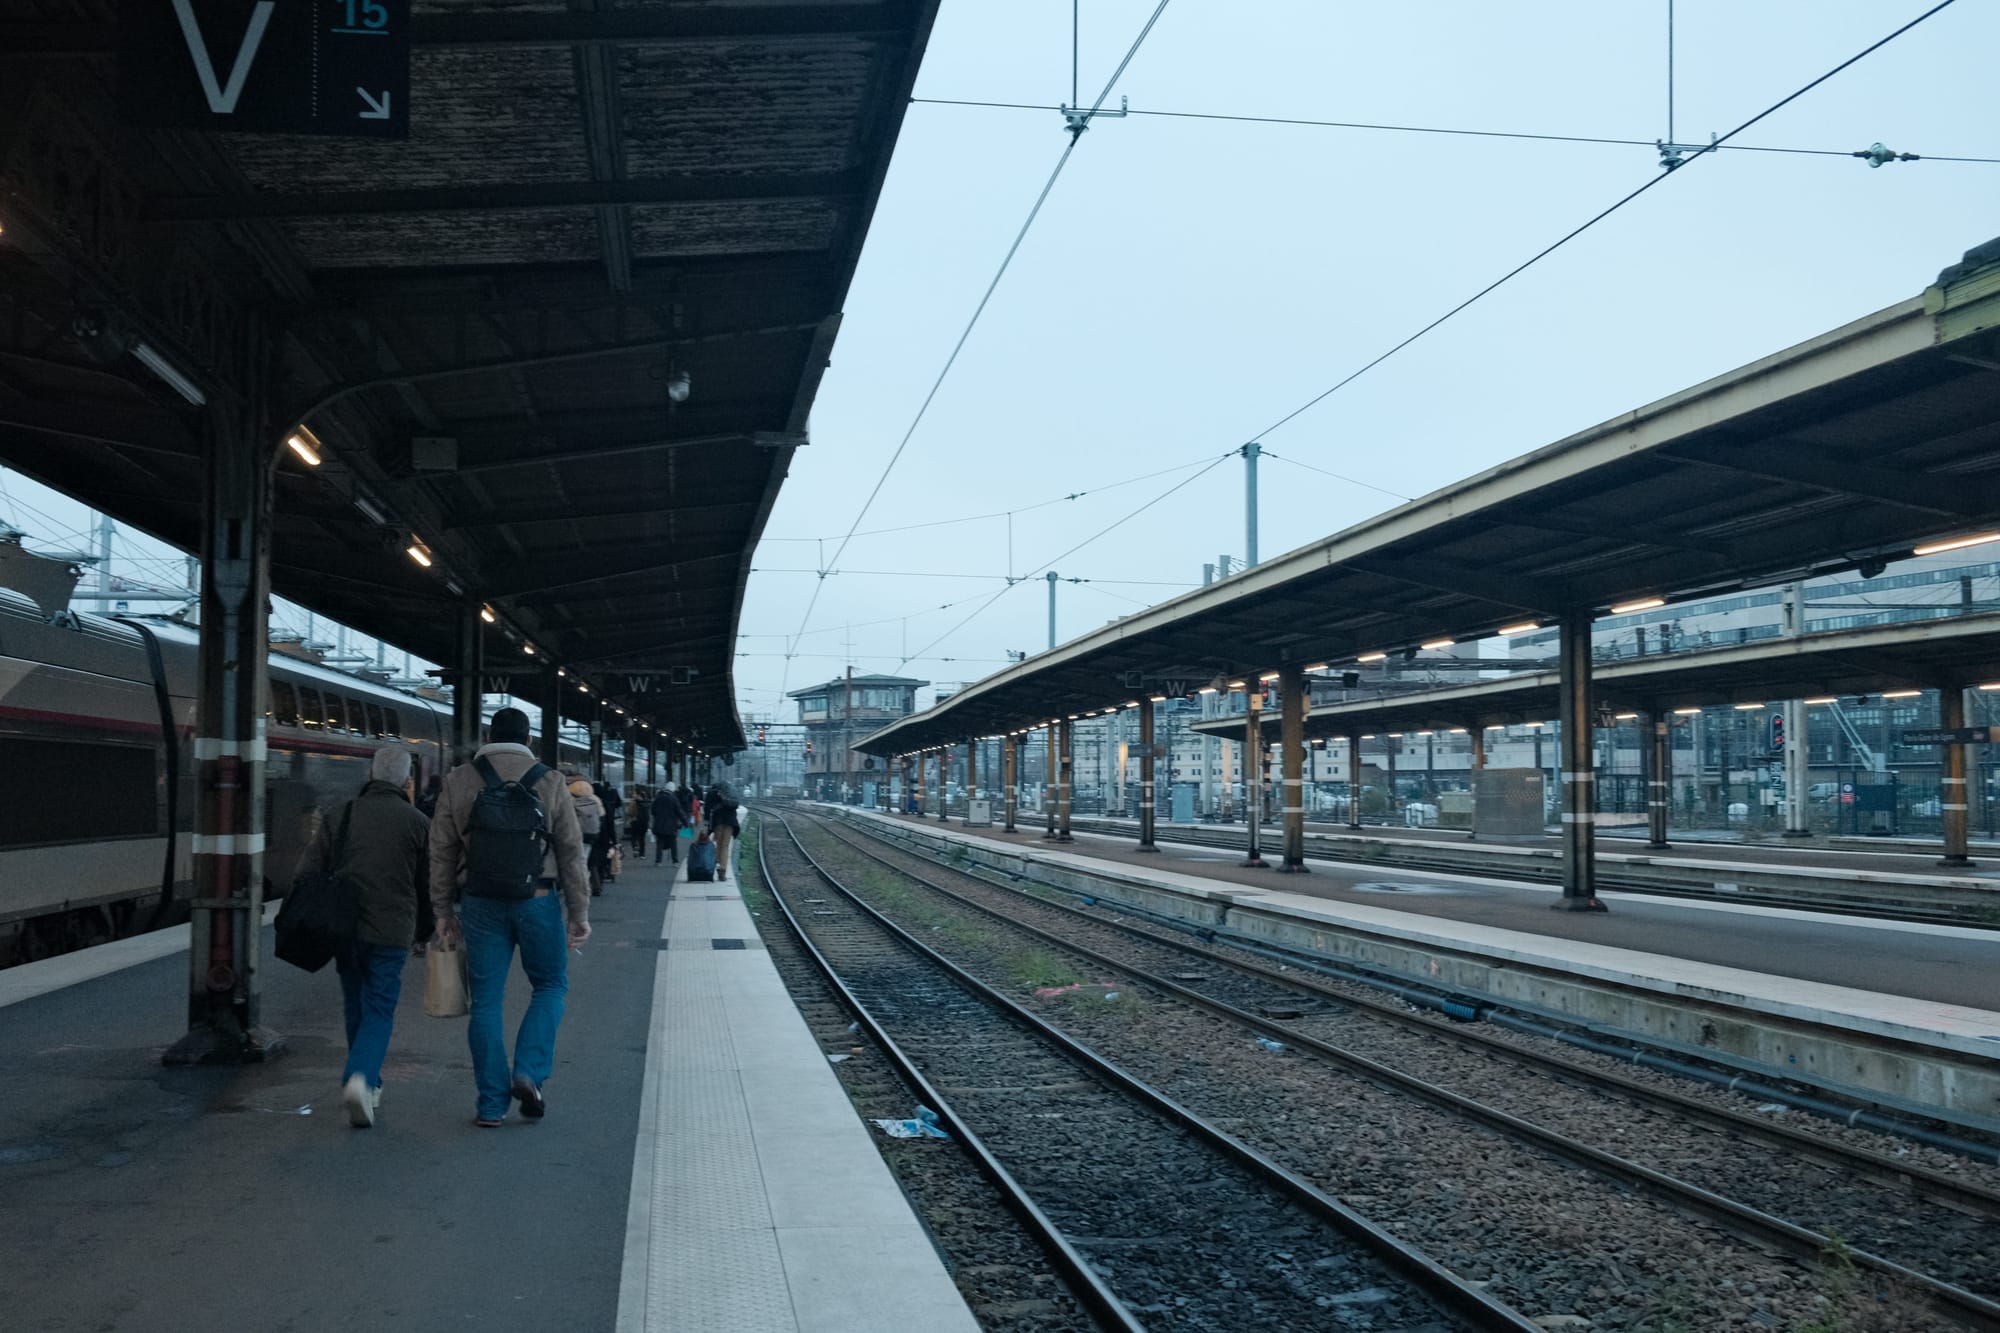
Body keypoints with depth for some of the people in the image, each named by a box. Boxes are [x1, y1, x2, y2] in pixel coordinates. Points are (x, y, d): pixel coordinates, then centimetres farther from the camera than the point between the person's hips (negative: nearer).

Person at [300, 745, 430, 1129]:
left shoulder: (339, 816, 4)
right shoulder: (417, 823, -2)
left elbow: (310, 874, 2)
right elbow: (429, 885, 2)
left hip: (344, 929, 3)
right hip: (391, 933, -3)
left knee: (357, 1008, 18)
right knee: (379, 1011, 3)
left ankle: (369, 1087, 27)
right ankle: (360, 1077, -19)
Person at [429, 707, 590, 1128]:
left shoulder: (458, 781, 5)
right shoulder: (550, 781, 1)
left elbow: (441, 852, 5)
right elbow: (571, 852, 1)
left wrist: (444, 910, 12)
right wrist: (580, 912, 6)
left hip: (480, 904, 2)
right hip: (538, 900, -1)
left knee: (486, 1001, 7)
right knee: (550, 986, 16)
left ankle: (492, 1104, 10)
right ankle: (529, 1072, -1)